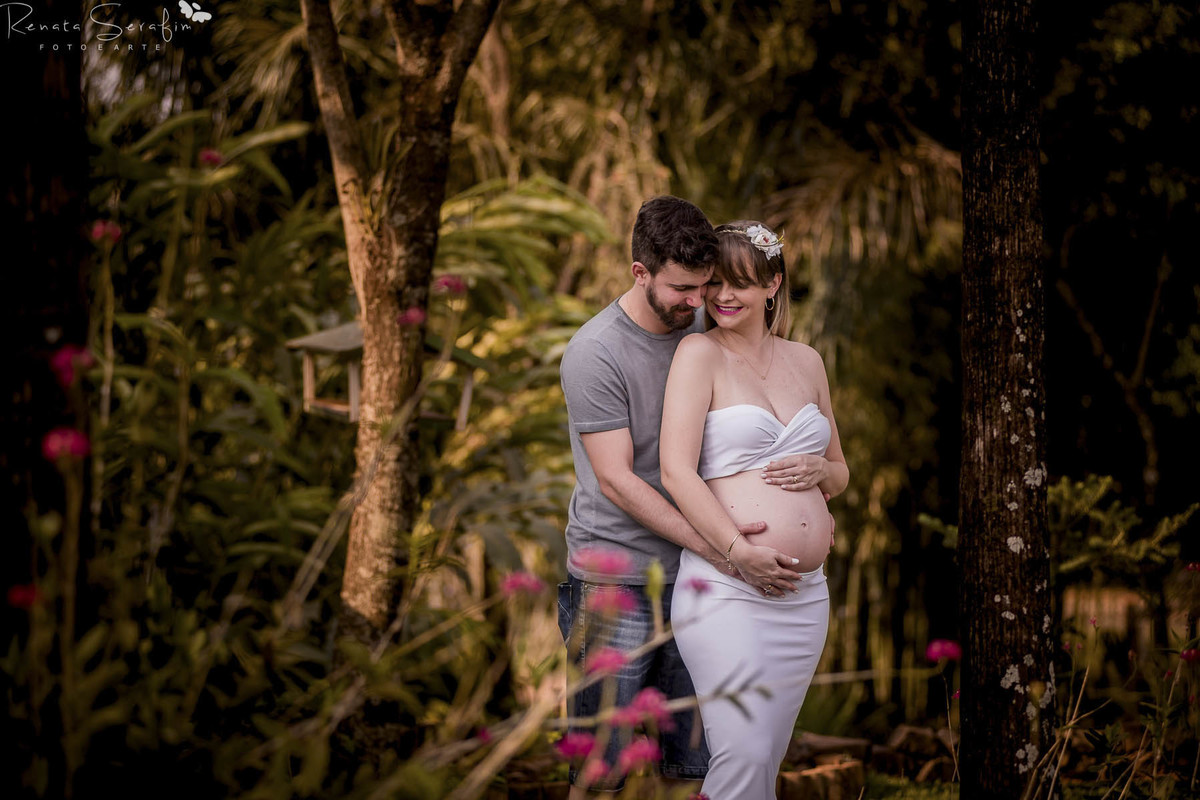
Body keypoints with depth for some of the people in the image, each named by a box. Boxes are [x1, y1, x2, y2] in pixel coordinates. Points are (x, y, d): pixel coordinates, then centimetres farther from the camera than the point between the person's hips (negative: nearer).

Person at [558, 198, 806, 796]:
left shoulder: (704, 329, 7)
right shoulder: (594, 353, -11)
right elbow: (616, 480, -16)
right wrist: (720, 550, -22)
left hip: (692, 571, 5)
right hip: (616, 580, -5)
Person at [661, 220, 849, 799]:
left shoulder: (806, 361, 15)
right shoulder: (699, 352, -1)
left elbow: (841, 474, 24)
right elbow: (677, 473, -10)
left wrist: (819, 469, 0)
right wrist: (741, 552, -19)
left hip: (806, 594, 6)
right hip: (726, 590, -6)